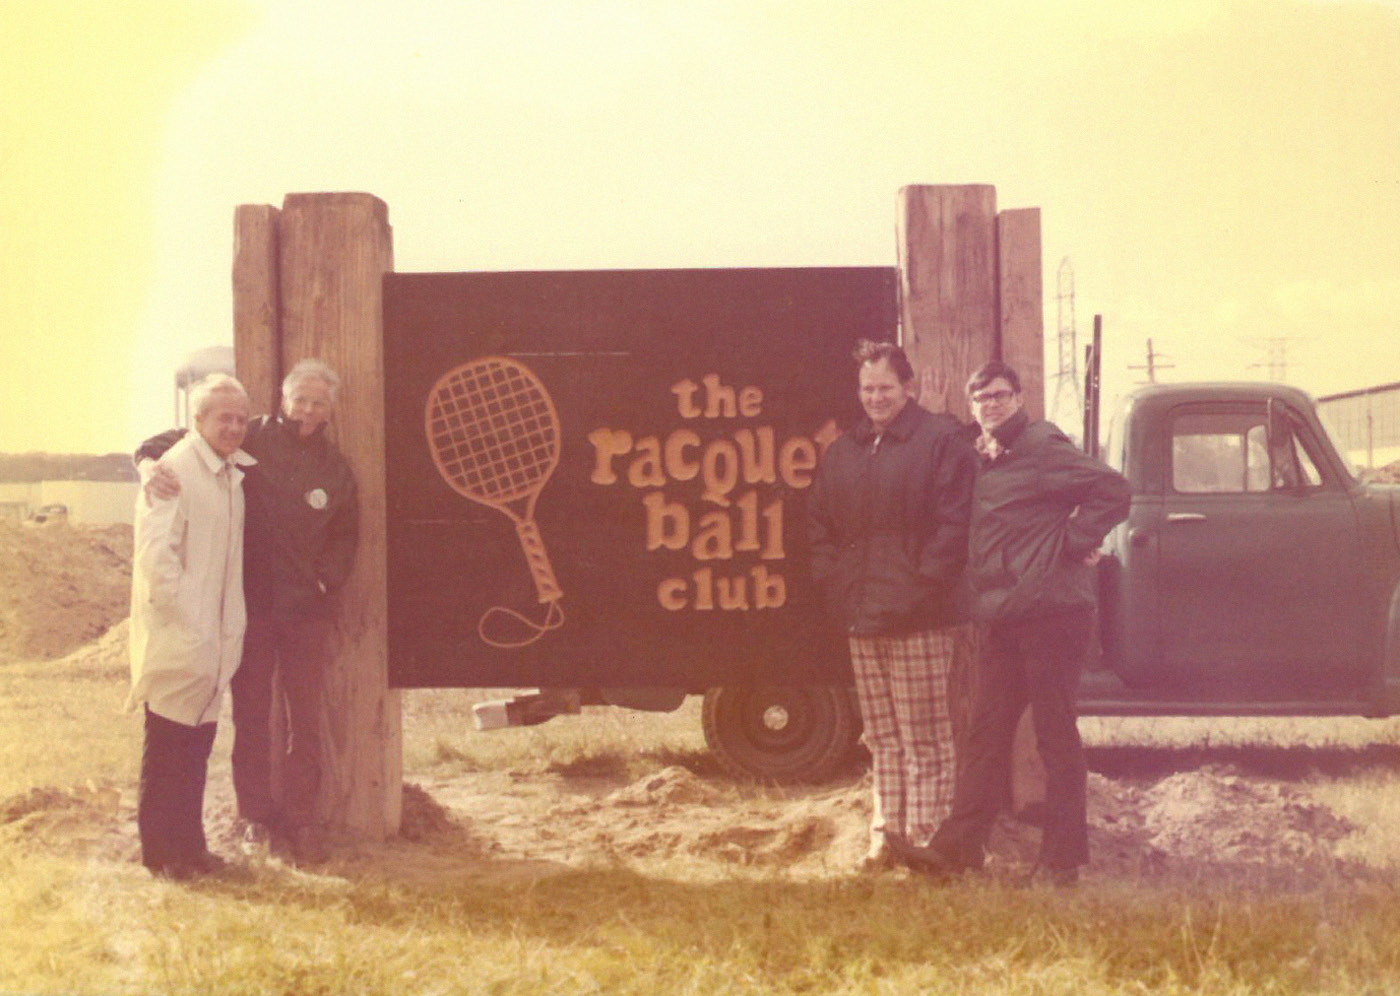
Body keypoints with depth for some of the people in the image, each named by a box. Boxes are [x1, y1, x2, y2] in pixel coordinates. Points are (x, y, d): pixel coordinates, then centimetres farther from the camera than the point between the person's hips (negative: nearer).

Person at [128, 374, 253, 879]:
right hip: (177, 641, -8)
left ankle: (189, 845, 22)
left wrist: (228, 629, 13)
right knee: (166, 747, 0)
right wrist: (182, 617, -18)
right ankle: (160, 850, 8)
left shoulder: (234, 472, 12)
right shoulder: (175, 470, -14)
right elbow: (155, 554, -20)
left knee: (198, 746, 13)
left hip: (213, 640, 8)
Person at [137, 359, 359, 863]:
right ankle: (256, 813, 18)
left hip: (307, 607, 2)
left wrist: (326, 577, 3)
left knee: (306, 717, 5)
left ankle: (301, 817, 14)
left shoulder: (335, 469, 7)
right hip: (250, 600, -2)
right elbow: (177, 444, -1)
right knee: (251, 713, 7)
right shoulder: (252, 439, -3)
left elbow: (346, 535, 18)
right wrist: (151, 464, -23)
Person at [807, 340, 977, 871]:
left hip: (918, 623, -6)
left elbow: (953, 525, -11)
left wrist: (922, 588, -15)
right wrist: (835, 582, 6)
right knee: (881, 738, 12)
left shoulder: (940, 441, -4)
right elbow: (818, 523, 20)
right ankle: (886, 832, 18)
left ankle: (925, 835, 2)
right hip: (861, 619, 6)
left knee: (924, 738, -2)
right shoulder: (842, 452, 16)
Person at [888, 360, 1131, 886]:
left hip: (1052, 610, -8)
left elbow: (1113, 489, -15)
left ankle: (1063, 858, 8)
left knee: (1056, 735, 0)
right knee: (986, 730, 8)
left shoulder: (1042, 445, -9)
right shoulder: (984, 458, 15)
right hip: (1005, 618, 8)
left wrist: (1073, 542, -14)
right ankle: (958, 847, 12)